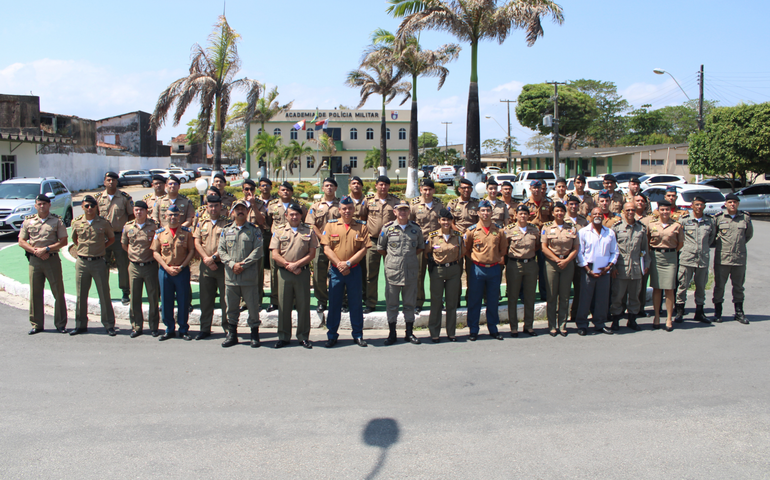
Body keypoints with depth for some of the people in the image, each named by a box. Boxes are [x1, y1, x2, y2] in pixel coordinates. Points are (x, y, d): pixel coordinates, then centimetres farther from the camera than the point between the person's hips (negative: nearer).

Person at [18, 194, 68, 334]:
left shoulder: (57, 220, 3)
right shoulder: (28, 221, 10)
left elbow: (63, 241, -2)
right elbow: (21, 241, 8)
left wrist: (46, 249, -13)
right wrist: (36, 251, -7)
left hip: (52, 259, -2)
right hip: (34, 260, 2)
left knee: (58, 292, 0)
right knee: (35, 293, 5)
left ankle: (60, 324, 8)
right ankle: (36, 324, 14)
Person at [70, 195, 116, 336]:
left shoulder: (103, 223, -1)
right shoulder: (77, 223, 5)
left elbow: (112, 238, 13)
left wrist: (102, 247, 3)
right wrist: (82, 248, 9)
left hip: (99, 262, -2)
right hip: (82, 262, 2)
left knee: (104, 294, 1)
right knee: (81, 295, 8)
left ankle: (109, 325, 9)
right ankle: (81, 325, 19)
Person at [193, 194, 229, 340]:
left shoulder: (227, 221, -1)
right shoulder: (201, 221, 12)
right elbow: (196, 242, 5)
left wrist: (213, 257, -15)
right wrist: (206, 259, -7)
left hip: (223, 264, -4)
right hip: (206, 266, 4)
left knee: (225, 298, 1)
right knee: (205, 299, 9)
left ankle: (228, 328, 10)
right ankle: (205, 329, 18)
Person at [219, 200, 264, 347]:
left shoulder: (254, 230, 4)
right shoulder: (226, 230, 12)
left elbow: (257, 250, -6)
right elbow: (221, 250, 5)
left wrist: (243, 264, -14)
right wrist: (232, 264, -10)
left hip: (249, 275, -3)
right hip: (230, 275, 3)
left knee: (252, 305, 2)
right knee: (231, 306, 9)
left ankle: (254, 334, 14)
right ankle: (232, 334, 20)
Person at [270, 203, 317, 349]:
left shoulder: (309, 231, 8)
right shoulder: (279, 232, 10)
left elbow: (312, 253, 1)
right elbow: (275, 255, 2)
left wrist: (296, 264, -10)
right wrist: (289, 266, -10)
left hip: (303, 272, -1)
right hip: (284, 272, 1)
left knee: (303, 305, 2)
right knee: (284, 305, 4)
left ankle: (303, 336, 12)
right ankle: (284, 337, 14)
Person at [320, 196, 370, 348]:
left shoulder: (361, 226, 3)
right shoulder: (331, 225, 3)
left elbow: (363, 249, -3)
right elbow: (327, 248, -3)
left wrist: (348, 263, -13)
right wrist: (339, 264, -12)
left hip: (355, 270, 0)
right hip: (336, 270, 0)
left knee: (356, 303, 7)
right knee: (334, 303, 6)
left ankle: (358, 335, 17)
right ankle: (332, 336, 15)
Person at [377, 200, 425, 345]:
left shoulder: (416, 228, 7)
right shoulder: (387, 228, 2)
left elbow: (421, 247, 18)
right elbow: (380, 248, 10)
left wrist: (410, 257, 8)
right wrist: (391, 257, 7)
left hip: (411, 271, 2)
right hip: (392, 271, -1)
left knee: (410, 303, 8)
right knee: (391, 303, 3)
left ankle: (409, 333, 17)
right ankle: (392, 333, 13)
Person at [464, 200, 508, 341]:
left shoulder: (499, 230, 4)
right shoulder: (472, 230, -2)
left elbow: (503, 248, 16)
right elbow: (465, 248, 8)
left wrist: (499, 259, 6)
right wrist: (474, 259, 3)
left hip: (494, 269, 2)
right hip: (477, 269, -2)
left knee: (493, 301, 10)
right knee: (474, 301, 3)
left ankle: (493, 329, 22)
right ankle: (473, 330, 12)